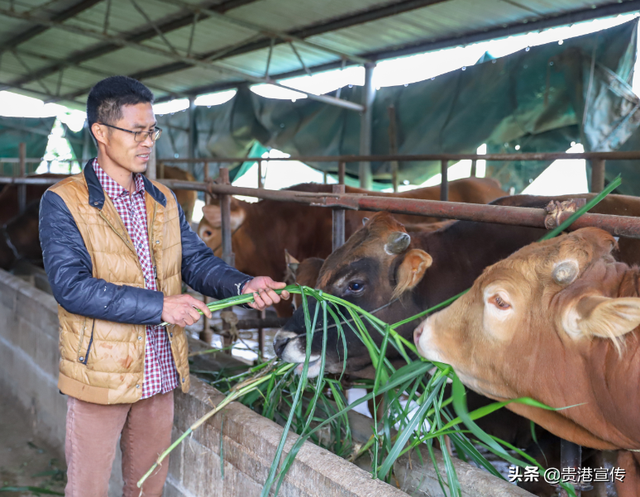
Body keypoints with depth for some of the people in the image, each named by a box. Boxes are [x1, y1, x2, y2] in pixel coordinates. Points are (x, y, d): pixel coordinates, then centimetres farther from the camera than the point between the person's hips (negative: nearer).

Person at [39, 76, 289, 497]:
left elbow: (196, 259, 7)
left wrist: (242, 287, -14)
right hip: (101, 374, -5)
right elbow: (71, 286, -21)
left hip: (161, 372, 5)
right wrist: (161, 306, -24)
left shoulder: (163, 200, 9)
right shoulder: (64, 202, -11)